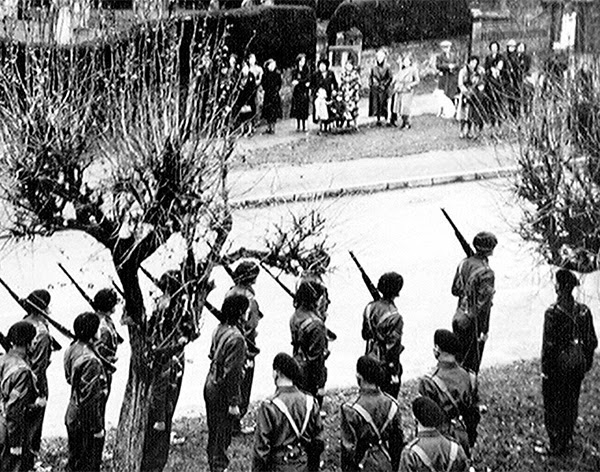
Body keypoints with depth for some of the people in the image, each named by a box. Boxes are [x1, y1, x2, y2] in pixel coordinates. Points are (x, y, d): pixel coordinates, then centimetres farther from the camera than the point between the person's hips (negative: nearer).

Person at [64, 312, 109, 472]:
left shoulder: (72, 349, -2)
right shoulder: (90, 361, -30)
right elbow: (90, 399, -26)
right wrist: (97, 428, -17)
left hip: (72, 416, 9)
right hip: (86, 423, -9)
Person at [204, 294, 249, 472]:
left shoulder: (219, 329, -1)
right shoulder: (236, 338, -26)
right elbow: (231, 373, -25)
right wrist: (233, 402, -18)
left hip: (211, 384, 8)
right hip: (222, 391, -8)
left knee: (213, 429, 23)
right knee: (223, 434, 7)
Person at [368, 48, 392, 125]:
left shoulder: (387, 67, -1)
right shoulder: (374, 67, 9)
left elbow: (390, 78, -2)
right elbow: (370, 77, 15)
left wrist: (384, 85, -10)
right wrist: (370, 85, 4)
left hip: (383, 89, -3)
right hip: (375, 88, 3)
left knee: (383, 104, -7)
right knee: (376, 104, 1)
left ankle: (386, 119, -3)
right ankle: (378, 120, 8)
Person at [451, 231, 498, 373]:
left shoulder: (464, 263, 1)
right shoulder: (486, 272, -21)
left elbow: (455, 290, 11)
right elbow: (483, 304, -20)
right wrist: (484, 330, -14)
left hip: (459, 318, 7)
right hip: (472, 322, -7)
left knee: (457, 357, 20)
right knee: (470, 364, 6)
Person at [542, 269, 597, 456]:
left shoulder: (553, 312, -19)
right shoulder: (583, 311, -3)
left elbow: (549, 343, -17)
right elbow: (591, 341, 3)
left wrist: (545, 368, -8)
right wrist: (587, 363, 15)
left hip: (558, 364, -5)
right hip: (578, 363, 5)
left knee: (553, 405, 9)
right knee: (571, 403, 19)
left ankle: (557, 444, 14)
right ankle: (567, 439, 31)